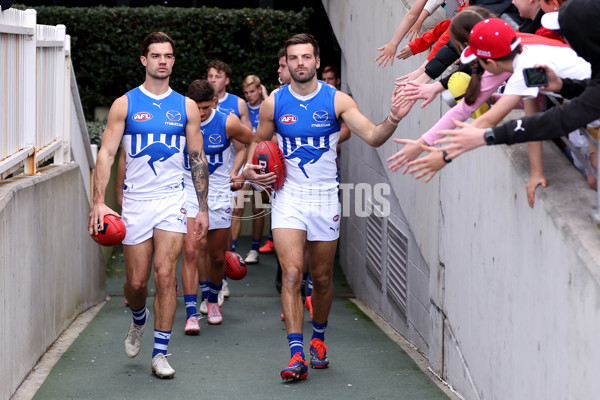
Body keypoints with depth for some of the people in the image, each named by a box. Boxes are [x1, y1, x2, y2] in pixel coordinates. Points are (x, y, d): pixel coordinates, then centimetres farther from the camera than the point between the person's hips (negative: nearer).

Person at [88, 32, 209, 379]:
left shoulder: (186, 107, 6)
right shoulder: (124, 104, 2)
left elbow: (198, 160, 11)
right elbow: (106, 154, -2)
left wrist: (203, 208, 8)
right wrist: (99, 201, -12)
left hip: (172, 199, 0)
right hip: (135, 200, 0)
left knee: (165, 274, -10)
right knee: (136, 280, 5)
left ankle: (160, 353, -3)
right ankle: (139, 320, 39)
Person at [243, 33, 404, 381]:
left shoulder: (337, 100, -4)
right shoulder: (274, 103, 0)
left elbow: (373, 136, -12)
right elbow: (259, 143, 15)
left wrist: (393, 120, -31)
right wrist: (251, 169, -4)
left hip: (325, 197, 0)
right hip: (288, 195, 0)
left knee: (322, 278, 11)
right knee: (292, 274, -15)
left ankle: (318, 338, 36)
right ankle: (297, 355, -17)